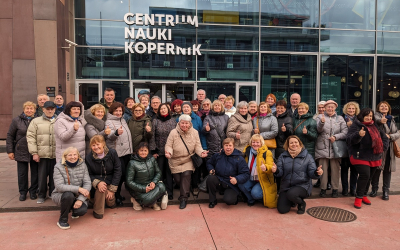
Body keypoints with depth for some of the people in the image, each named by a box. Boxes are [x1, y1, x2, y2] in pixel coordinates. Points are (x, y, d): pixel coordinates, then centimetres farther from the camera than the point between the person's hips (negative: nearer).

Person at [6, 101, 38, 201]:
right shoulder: (16, 120, 1)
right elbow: (10, 136, 4)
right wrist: (10, 151, -1)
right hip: (21, 152, 0)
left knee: (35, 173, 7)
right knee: (22, 173, 8)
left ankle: (33, 191, 22)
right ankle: (22, 192, 23)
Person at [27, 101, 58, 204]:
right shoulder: (36, 121, 7)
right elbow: (30, 137, 2)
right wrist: (34, 153, -5)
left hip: (56, 154, 0)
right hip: (42, 154, 0)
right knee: (42, 175, 7)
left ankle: (53, 193, 24)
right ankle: (41, 195, 20)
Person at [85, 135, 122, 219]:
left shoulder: (112, 153, -12)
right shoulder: (89, 157, -9)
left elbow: (117, 171, -10)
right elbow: (89, 175, -5)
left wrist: (112, 189, -13)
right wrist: (97, 183, -27)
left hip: (110, 181, 0)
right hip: (97, 180, 0)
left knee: (111, 204, -14)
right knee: (100, 189, -34)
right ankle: (98, 211, -11)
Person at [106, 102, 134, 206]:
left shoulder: (123, 120, 17)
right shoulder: (109, 122, -6)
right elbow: (109, 137, -24)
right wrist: (116, 133, -41)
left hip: (127, 151, 8)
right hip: (117, 153, -7)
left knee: (124, 174, 12)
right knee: (121, 173, -9)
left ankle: (118, 193, 28)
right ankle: (116, 196, 8)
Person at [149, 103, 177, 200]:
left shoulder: (173, 121, 6)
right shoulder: (155, 121, 2)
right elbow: (152, 137, 0)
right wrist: (153, 151, -5)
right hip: (159, 151, -1)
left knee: (169, 172, 6)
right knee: (159, 173, 4)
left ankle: (169, 193, 15)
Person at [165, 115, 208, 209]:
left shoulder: (194, 132, -3)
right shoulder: (174, 132, -10)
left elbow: (197, 146, -1)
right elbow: (169, 145, -8)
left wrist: (201, 152, -22)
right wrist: (168, 152, -29)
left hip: (188, 160, 0)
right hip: (175, 160, 0)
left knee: (186, 174, -19)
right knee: (177, 178, 0)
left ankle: (183, 198, -7)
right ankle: (185, 192, 35)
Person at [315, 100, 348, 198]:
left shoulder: (340, 118, 12)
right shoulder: (320, 117, 8)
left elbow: (345, 132, 4)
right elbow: (318, 129, -9)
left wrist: (336, 137, -12)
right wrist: (322, 122, -29)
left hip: (335, 148, 1)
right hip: (323, 148, -1)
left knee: (335, 169, 4)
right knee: (323, 169, 2)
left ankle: (335, 189, 15)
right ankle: (323, 188, 13)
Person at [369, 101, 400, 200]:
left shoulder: (392, 120, 16)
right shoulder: (377, 115, -1)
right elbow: (375, 119, -27)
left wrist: (390, 136, -9)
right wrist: (380, 120, -50)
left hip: (389, 147, 5)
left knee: (387, 169, 7)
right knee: (377, 168, -1)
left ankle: (386, 190, 17)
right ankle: (374, 188, 17)